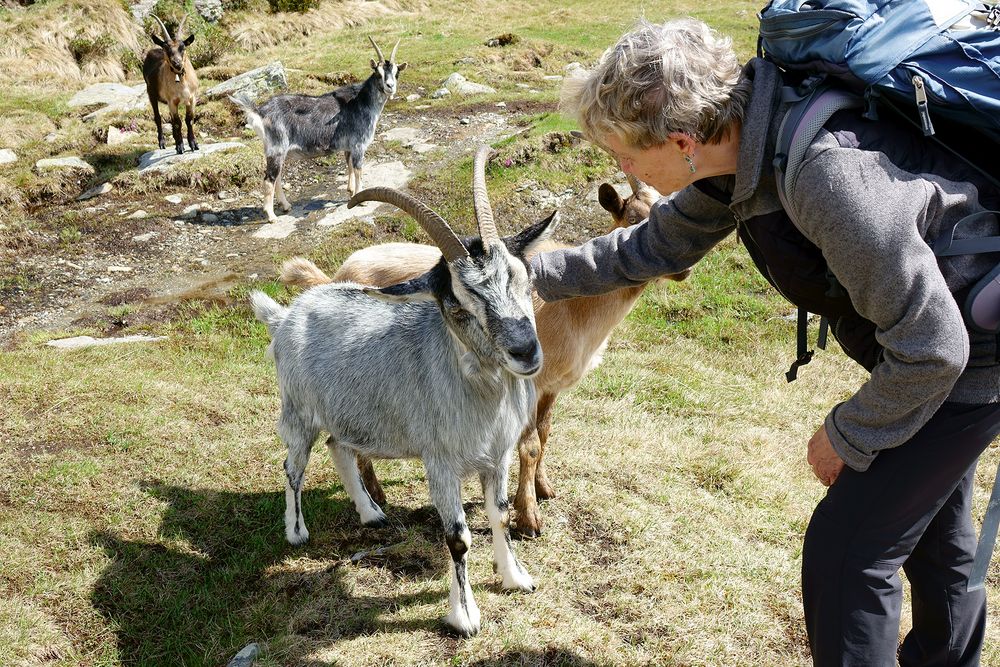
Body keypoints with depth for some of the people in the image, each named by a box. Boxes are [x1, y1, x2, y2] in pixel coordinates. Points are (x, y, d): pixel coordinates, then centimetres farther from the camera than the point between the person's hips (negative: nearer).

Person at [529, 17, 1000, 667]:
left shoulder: (831, 176, -40)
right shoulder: (739, 140, -11)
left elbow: (930, 348, -31)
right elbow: (658, 245, 7)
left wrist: (846, 436, -15)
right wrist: (536, 272, 10)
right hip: (927, 329, 9)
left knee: (847, 550, -4)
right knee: (932, 518, 28)